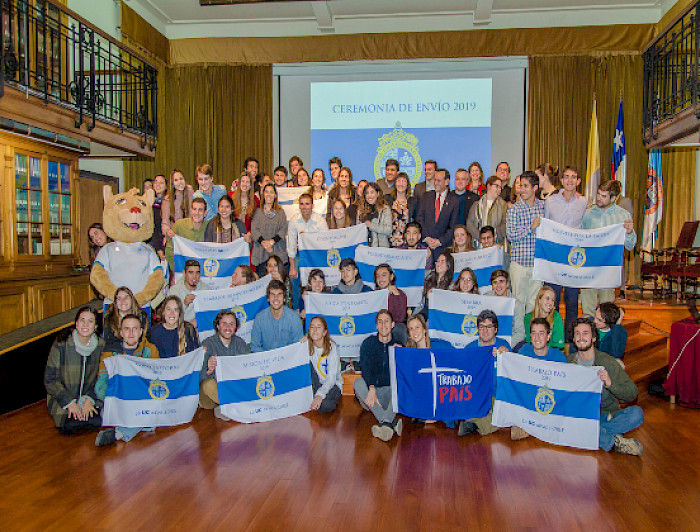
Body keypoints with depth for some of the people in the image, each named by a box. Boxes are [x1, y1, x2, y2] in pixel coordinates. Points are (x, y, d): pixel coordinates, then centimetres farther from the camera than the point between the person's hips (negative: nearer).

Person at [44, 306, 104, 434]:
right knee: (70, 426, -23)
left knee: (96, 422, -21)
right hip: (63, 399, -2)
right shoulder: (61, 344, -14)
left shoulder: (101, 345, -4)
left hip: (89, 395, 2)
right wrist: (69, 402, -16)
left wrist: (89, 399, -13)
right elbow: (50, 379, -10)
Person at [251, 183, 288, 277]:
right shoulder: (258, 212, 11)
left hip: (277, 251, 0)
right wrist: (263, 242, -12)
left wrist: (272, 241, -12)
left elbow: (283, 229, 1)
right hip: (261, 252, 0)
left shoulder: (280, 212, 11)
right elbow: (254, 230, 2)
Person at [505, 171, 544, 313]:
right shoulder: (514, 210, -3)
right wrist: (531, 228, -13)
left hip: (538, 261, 3)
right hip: (520, 260, -3)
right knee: (519, 299, 4)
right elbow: (511, 235, -12)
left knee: (535, 299, 8)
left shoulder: (543, 206, 8)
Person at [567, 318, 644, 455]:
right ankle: (614, 441, -22)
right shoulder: (568, 362, 4)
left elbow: (632, 394, -6)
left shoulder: (608, 362, -1)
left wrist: (610, 384, -24)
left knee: (637, 413, -27)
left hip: (608, 416, 0)